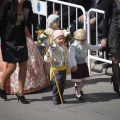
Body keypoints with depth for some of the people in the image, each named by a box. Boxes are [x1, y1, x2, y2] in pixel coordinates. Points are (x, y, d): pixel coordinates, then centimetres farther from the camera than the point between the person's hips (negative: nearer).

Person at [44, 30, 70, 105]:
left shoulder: (65, 48, 7)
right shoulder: (52, 48, -11)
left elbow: (67, 58, 20)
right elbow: (47, 60, -13)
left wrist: (68, 66, 19)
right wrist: (47, 56, -33)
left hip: (63, 69, 6)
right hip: (56, 69, -6)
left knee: (63, 84, 10)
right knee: (57, 84, -12)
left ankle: (61, 98, 23)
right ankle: (55, 99, 1)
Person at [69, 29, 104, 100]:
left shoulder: (85, 44, 3)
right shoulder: (73, 46, -20)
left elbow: (93, 48, 15)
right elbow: (72, 56, -26)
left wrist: (100, 45, 0)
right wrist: (73, 66, -34)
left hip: (83, 64, 7)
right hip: (77, 65, -7)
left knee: (86, 80, 12)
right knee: (78, 81, 3)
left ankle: (79, 89, 39)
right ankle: (78, 94, 21)